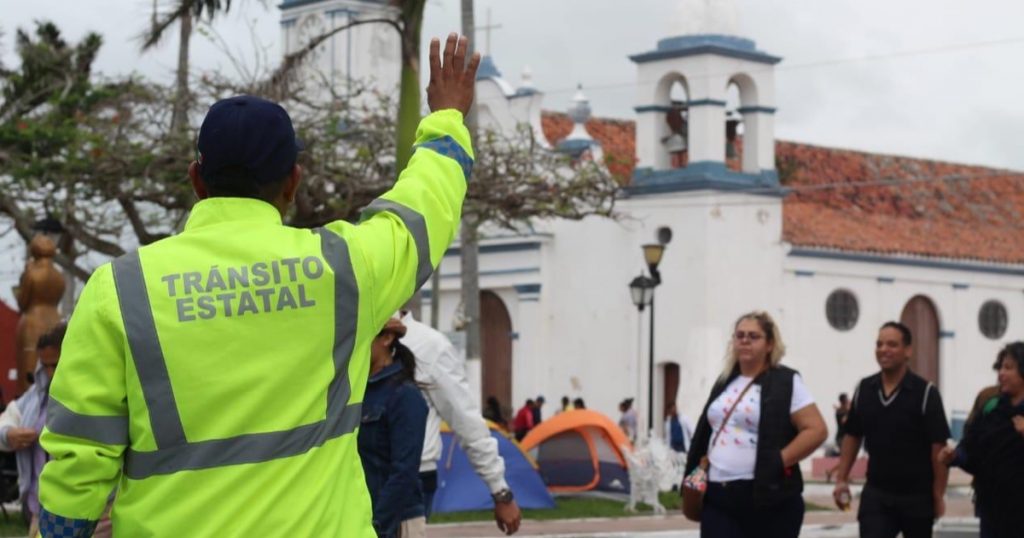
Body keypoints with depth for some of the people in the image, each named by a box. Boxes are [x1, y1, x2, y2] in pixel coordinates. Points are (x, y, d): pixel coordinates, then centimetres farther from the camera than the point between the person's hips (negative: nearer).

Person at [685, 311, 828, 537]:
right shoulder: (725, 382, 16)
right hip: (718, 497, 6)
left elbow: (816, 430, -11)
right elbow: (706, 432, 26)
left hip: (768, 497, -5)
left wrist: (778, 462, -17)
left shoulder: (785, 382, -5)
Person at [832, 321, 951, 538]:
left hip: (917, 496, -2)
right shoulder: (864, 389, 3)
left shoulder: (925, 393, -10)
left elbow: (938, 447, -11)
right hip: (876, 494, 3)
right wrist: (841, 479, 4)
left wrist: (938, 495, -12)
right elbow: (852, 437, 12)